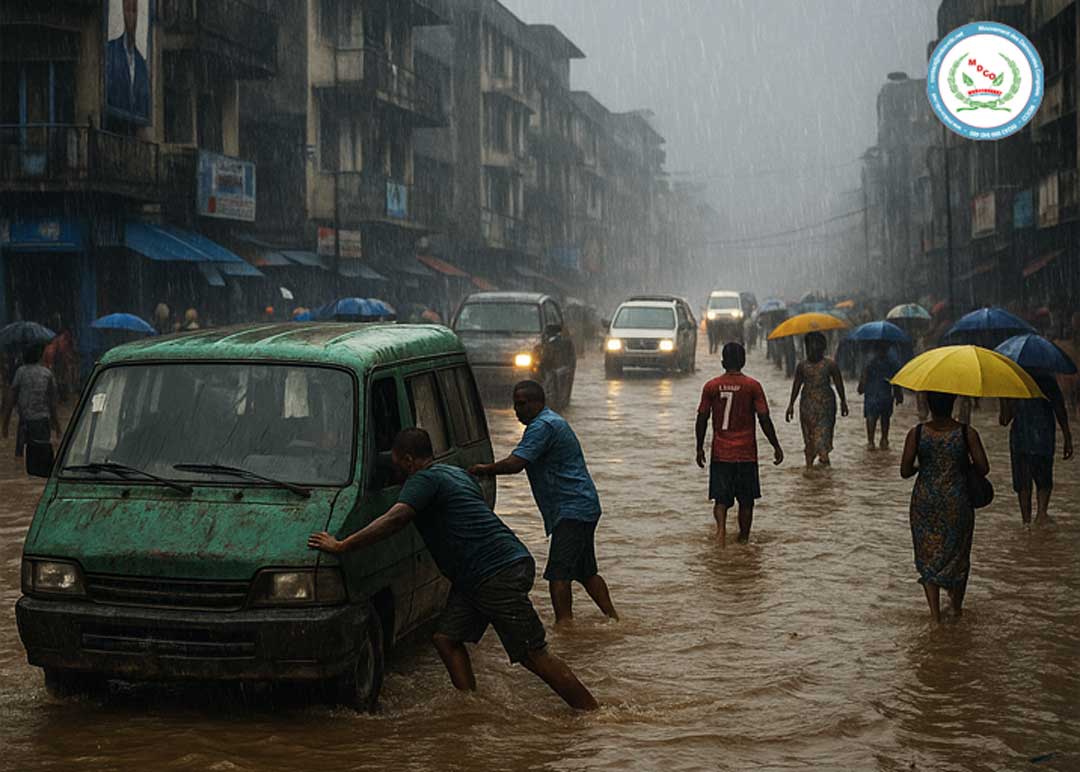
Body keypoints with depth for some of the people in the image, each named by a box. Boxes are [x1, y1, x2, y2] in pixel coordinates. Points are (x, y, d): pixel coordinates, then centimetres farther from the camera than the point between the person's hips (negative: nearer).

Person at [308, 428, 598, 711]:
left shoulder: (425, 480, -9)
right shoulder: (456, 474, 21)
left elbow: (394, 520, -24)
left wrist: (340, 546, -23)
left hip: (499, 573, -10)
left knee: (533, 655, -6)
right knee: (447, 638, 9)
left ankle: (592, 710, -1)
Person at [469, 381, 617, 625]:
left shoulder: (542, 426, -15)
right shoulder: (553, 422, 21)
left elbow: (515, 463, -24)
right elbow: (524, 463, 24)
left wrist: (485, 469, -11)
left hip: (572, 509, -11)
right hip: (584, 507, 11)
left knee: (558, 572, -13)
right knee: (586, 571, 17)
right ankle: (613, 620, 24)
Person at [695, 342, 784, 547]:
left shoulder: (711, 386, 0)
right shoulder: (752, 386, -5)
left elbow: (702, 420, 1)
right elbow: (764, 419, -6)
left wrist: (700, 449, 12)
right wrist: (776, 447, 3)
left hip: (720, 453, 1)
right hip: (746, 453, -1)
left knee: (721, 498, 3)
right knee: (746, 500, 11)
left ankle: (721, 526, -22)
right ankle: (743, 538, 16)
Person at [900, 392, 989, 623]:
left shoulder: (916, 434, -10)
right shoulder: (967, 434, -10)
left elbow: (905, 472, -11)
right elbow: (983, 468, -9)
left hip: (925, 502, 0)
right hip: (957, 501, 0)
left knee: (928, 555, 10)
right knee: (958, 553, 19)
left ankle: (935, 611, 2)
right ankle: (957, 605, 34)